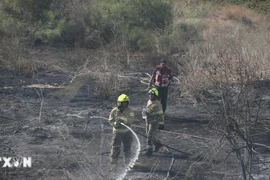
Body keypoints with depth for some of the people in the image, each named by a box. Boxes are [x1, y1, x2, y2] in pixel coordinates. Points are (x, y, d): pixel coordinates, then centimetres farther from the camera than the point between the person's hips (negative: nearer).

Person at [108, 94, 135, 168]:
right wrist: (115, 123, -22)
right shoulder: (114, 111, -3)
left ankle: (127, 161, 28)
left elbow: (131, 119, -16)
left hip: (127, 132, 2)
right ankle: (113, 161, 4)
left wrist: (123, 119, -31)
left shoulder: (129, 111, -2)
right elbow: (110, 120, 0)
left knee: (127, 147, 11)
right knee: (115, 147, -4)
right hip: (117, 131, -1)